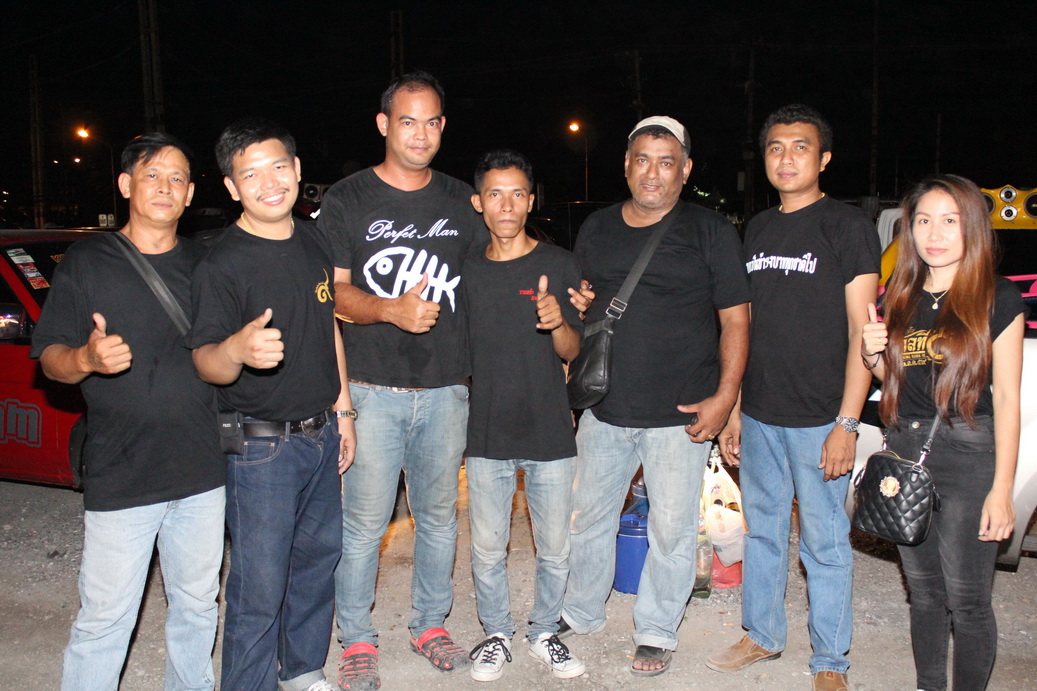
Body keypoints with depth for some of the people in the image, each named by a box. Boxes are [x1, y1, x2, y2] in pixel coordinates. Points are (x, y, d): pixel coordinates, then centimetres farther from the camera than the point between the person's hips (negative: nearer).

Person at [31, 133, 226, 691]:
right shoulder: (86, 262, 0)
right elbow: (50, 357, -3)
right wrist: (87, 359, -24)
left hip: (202, 473, 4)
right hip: (119, 478, -3)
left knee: (198, 605, 17)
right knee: (104, 620, 2)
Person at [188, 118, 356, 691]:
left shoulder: (312, 242, 6)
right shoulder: (221, 264, -15)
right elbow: (206, 364, -19)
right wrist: (237, 348, -42)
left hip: (321, 434, 7)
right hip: (260, 446, -7)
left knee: (318, 558, 20)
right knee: (259, 590, -1)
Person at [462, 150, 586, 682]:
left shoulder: (559, 265, -2)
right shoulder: (468, 271, 4)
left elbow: (571, 351, -1)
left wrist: (558, 323, -22)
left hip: (550, 433, -1)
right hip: (487, 434, 1)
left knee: (554, 549, 9)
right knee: (487, 549, 9)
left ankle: (544, 633, 31)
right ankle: (496, 634, 31)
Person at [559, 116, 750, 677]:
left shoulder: (710, 231, -2)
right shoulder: (596, 230, 9)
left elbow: (735, 319, -3)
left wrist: (724, 396, -10)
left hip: (679, 414, -3)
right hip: (603, 410, 4)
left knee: (671, 529, 7)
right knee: (587, 516, 15)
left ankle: (657, 632, 27)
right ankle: (580, 613, 37)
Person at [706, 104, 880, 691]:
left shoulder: (849, 226, -5)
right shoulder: (758, 229, 12)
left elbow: (862, 332, -10)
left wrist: (847, 423, -15)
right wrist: (734, 409, 12)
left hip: (819, 420, -5)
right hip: (760, 416, 6)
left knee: (825, 543, 5)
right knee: (763, 531, 16)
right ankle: (763, 636, 33)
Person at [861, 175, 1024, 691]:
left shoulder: (998, 300, -5)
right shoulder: (901, 299, 9)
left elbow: (1007, 399, -6)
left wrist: (1002, 489, -11)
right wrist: (873, 355, -5)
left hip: (969, 454, -5)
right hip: (904, 453, 5)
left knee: (966, 599, 1)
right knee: (923, 591, 15)